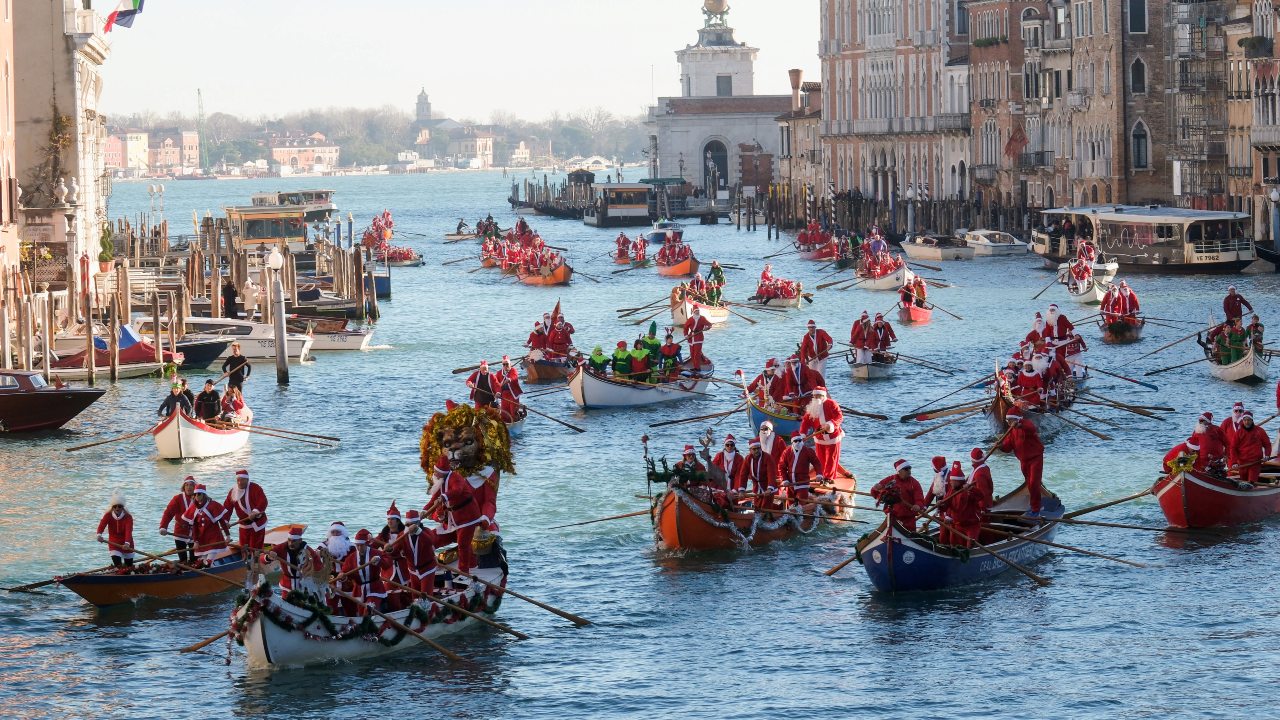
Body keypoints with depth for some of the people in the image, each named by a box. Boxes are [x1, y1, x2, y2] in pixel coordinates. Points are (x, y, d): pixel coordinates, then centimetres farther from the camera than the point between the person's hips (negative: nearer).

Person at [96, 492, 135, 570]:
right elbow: (102, 525, -32)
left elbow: (129, 531, -34)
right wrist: (99, 535, -55)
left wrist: (127, 543, -52)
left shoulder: (128, 517, -19)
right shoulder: (108, 516, -14)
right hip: (114, 543, 0)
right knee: (117, 563, -19)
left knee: (129, 565, 13)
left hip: (126, 544, 0)